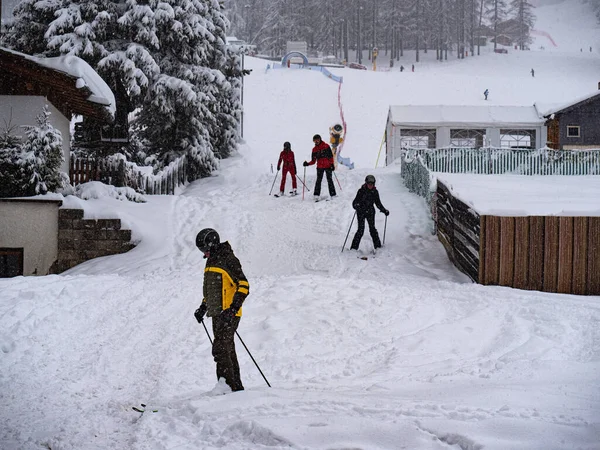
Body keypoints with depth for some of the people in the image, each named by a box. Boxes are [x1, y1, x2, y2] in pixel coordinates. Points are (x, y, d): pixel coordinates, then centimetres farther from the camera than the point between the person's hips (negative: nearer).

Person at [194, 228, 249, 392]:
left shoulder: (228, 260, -11)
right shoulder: (211, 262, 17)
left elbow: (244, 285, -16)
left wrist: (233, 308, -23)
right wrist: (203, 307, 19)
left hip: (229, 315, -9)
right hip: (217, 314, 9)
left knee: (220, 349, -15)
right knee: (227, 351, 10)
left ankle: (228, 386, -13)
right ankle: (237, 388, 15)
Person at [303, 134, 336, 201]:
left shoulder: (326, 146, 1)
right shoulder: (314, 149, 11)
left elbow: (330, 156, -2)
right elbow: (313, 161, 11)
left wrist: (332, 164, -10)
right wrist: (307, 164, -5)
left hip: (328, 166, -3)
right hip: (320, 167, 3)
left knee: (329, 180, -1)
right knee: (318, 181, -6)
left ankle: (333, 195, 5)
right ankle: (317, 195, -8)